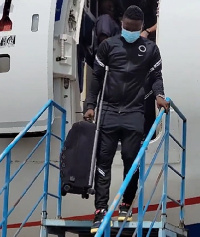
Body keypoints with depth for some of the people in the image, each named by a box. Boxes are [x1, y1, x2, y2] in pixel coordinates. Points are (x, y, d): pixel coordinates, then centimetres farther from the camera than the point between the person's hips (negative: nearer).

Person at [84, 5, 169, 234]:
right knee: (103, 158, -4)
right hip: (109, 110, 1)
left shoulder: (150, 48, 4)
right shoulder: (108, 45, 4)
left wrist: (159, 95, -11)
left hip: (134, 112, 0)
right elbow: (97, 77, 7)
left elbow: (156, 76, 9)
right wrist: (91, 106, 1)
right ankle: (101, 210, -5)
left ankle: (126, 205, 14)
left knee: (131, 159, -2)